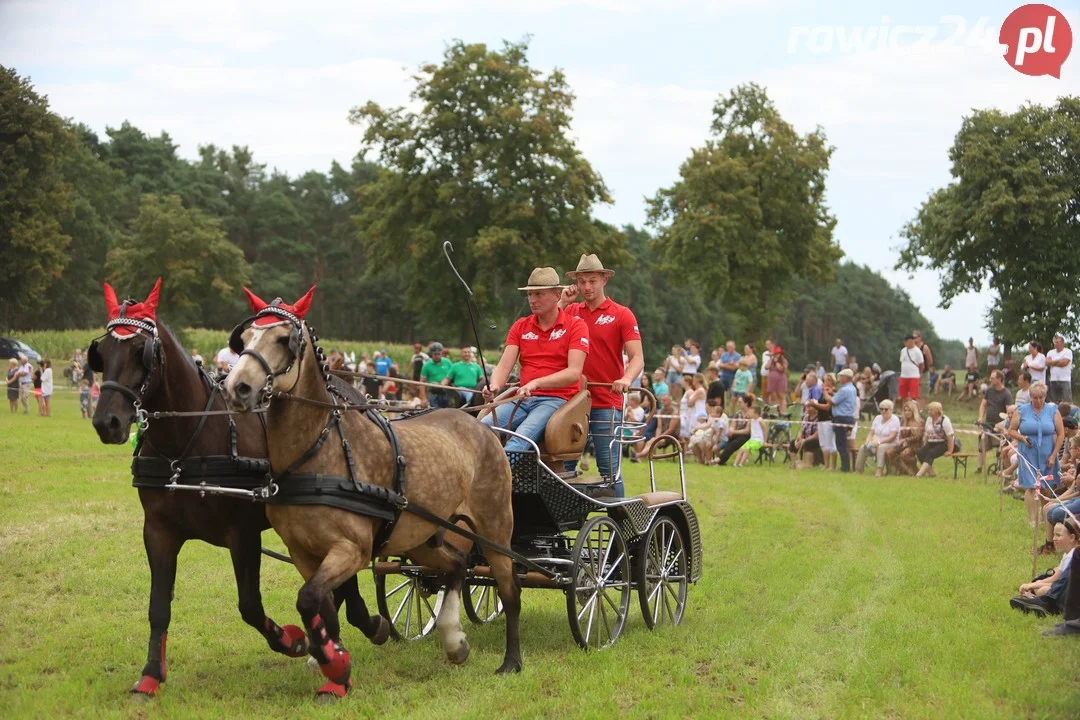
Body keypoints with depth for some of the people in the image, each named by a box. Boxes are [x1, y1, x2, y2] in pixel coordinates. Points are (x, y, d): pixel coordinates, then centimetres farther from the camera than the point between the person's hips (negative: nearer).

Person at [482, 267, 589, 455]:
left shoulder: (575, 325, 1)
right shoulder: (520, 326, 16)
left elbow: (574, 372, -11)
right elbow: (504, 365, 5)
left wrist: (536, 383, -25)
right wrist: (494, 386, -19)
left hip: (557, 399, -5)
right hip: (523, 399, 5)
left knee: (522, 436, -35)